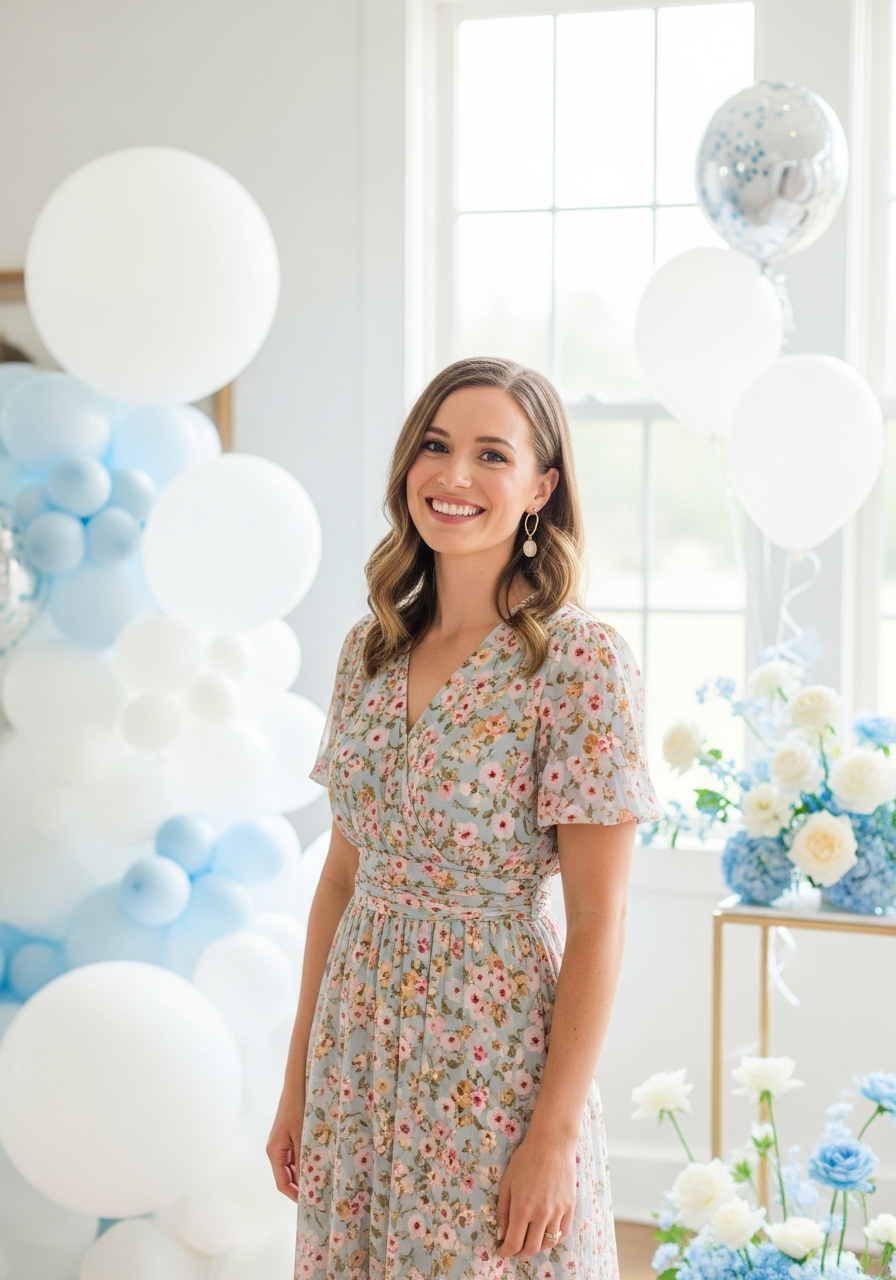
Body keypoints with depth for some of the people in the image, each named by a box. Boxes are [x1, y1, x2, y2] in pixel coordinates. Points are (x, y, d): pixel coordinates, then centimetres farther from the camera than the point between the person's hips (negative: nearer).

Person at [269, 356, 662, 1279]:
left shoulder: (581, 660, -13)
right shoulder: (368, 650, 5)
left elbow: (597, 922, -13)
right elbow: (342, 876, 10)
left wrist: (555, 1136, -15)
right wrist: (297, 1082, 10)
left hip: (495, 1060, -5)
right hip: (357, 1056, 5)